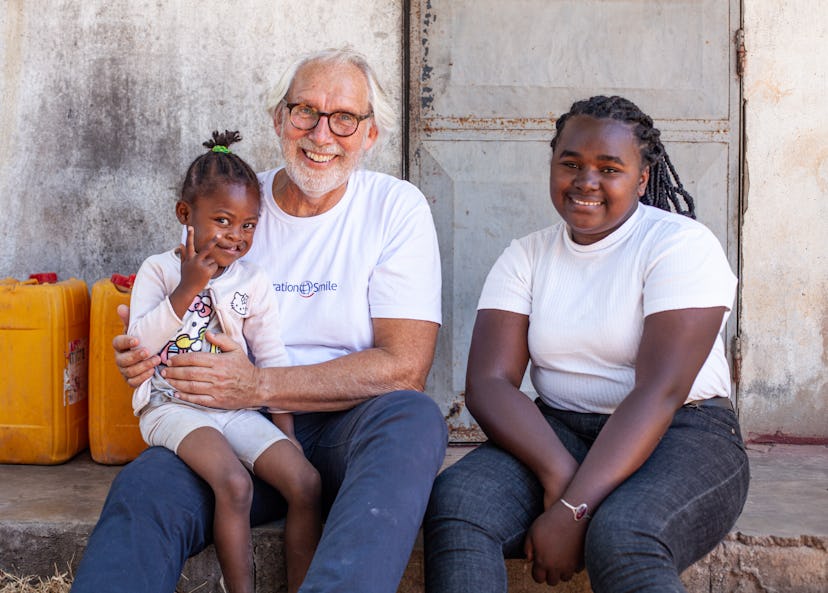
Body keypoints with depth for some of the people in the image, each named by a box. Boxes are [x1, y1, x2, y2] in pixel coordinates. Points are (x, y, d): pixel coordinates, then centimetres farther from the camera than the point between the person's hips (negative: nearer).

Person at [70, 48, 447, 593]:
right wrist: (147, 356, -9)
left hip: (351, 428, -1)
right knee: (144, 488, -31)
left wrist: (261, 386, -18)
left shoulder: (395, 208, 0)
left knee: (413, 416, -36)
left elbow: (404, 367, -9)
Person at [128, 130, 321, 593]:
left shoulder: (254, 281, 7)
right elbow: (139, 345, -9)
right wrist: (188, 288, -16)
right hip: (172, 406, -3)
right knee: (234, 483, -30)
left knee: (306, 480, -16)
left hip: (236, 407, 3)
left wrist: (287, 432, 2)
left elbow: (273, 358, 9)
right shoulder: (159, 269, 2)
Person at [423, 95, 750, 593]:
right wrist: (558, 472, -22)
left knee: (622, 536, -37)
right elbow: (487, 382, -4)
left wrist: (573, 511, -25)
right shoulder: (527, 257, 8)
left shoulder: (683, 245, -6)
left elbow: (659, 392, -17)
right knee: (455, 503, -25)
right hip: (556, 434, 4)